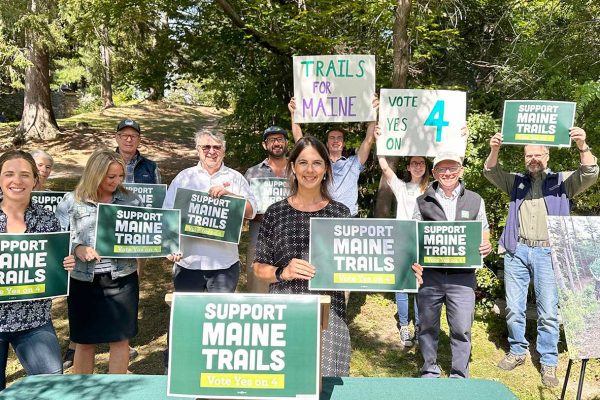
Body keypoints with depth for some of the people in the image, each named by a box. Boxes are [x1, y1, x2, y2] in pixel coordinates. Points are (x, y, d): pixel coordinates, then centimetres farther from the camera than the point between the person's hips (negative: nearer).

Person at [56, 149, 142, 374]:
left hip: (122, 279, 1)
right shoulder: (71, 202, -1)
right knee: (84, 341, 13)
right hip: (84, 280, -1)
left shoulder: (130, 200, 3)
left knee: (121, 339, 8)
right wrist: (78, 249, -18)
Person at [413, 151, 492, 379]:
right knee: (427, 326, 10)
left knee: (461, 328, 1)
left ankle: (459, 377, 19)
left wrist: (486, 247, -8)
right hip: (429, 273, 0)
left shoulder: (475, 200, 9)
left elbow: (484, 236, 13)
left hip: (462, 275, 0)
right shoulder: (422, 202, 7)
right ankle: (430, 373, 27)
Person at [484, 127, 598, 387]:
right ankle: (517, 351, 24)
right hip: (516, 251, 2)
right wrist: (494, 150, -18)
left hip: (548, 253, -2)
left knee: (548, 311, 0)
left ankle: (548, 362, 13)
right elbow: (491, 173, 2)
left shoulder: (562, 181, 10)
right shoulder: (516, 182, 14)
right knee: (513, 308, 8)